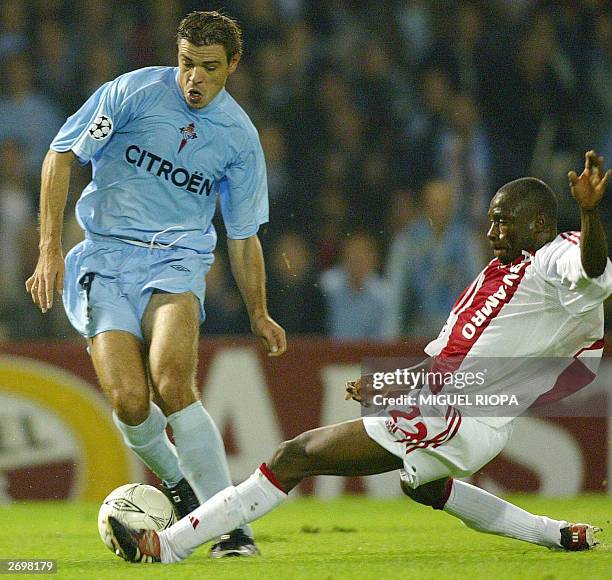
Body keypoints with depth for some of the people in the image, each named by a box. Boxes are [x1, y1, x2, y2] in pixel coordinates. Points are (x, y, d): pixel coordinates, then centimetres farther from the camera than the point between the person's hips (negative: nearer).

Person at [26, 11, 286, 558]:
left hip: (178, 261, 0)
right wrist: (50, 249, -7)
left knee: (172, 384, -27)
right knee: (130, 401, -19)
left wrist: (258, 314, 15)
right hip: (104, 259, 0)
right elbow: (61, 155, 0)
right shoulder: (134, 92, -4)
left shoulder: (240, 136, 5)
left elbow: (243, 235, 17)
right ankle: (177, 484, 12)